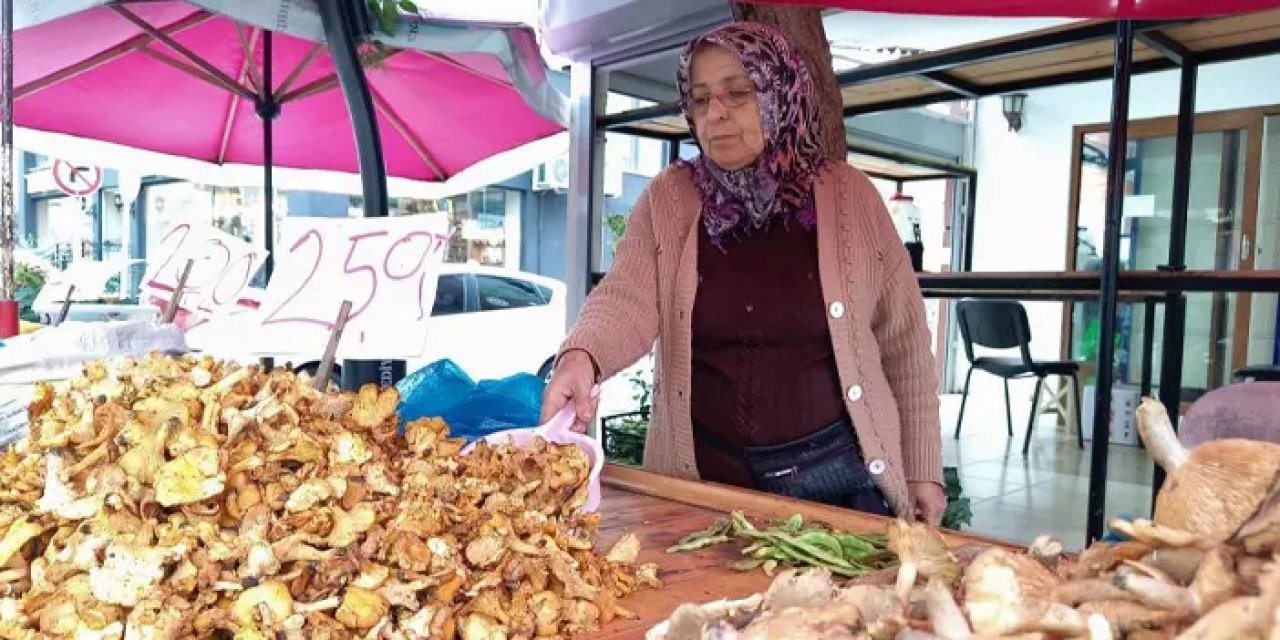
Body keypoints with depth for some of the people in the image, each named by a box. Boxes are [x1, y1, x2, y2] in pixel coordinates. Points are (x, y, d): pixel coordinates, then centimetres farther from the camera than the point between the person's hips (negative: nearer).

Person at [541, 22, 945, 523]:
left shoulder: (849, 196, -3)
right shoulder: (667, 200, -2)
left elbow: (903, 344, 2)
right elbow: (627, 299, -15)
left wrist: (922, 470, 2)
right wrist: (581, 355, -37)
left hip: (838, 473, 0)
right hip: (702, 476, 1)